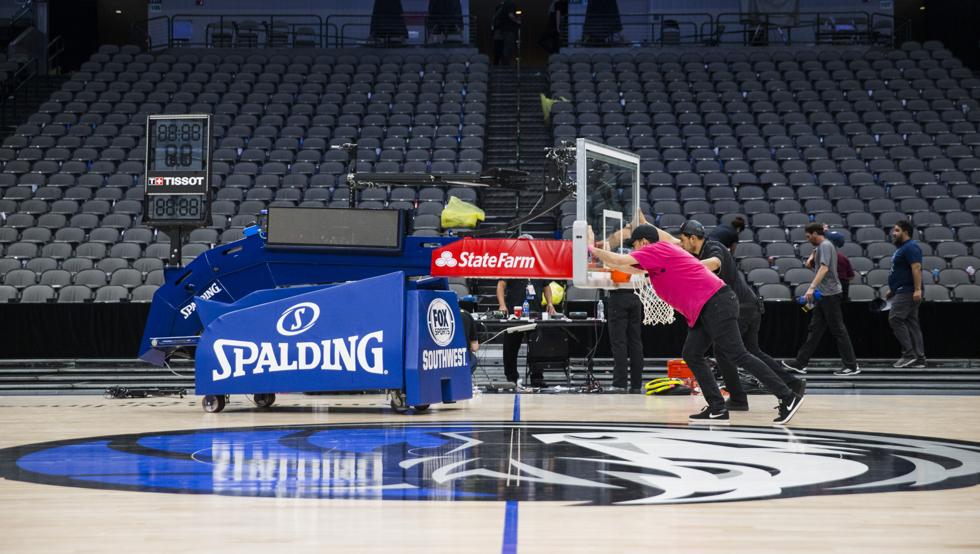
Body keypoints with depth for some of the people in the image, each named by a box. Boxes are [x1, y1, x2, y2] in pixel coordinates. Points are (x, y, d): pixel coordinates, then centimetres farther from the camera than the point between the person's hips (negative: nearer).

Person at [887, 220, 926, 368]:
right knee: (911, 323, 8)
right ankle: (919, 359, 7)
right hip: (902, 292, 11)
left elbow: (916, 268, -22)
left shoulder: (911, 248, -13)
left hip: (907, 292, -11)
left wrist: (917, 289, -28)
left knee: (895, 319, -15)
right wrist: (892, 289, 26)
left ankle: (909, 354, -16)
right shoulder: (902, 248, 20)